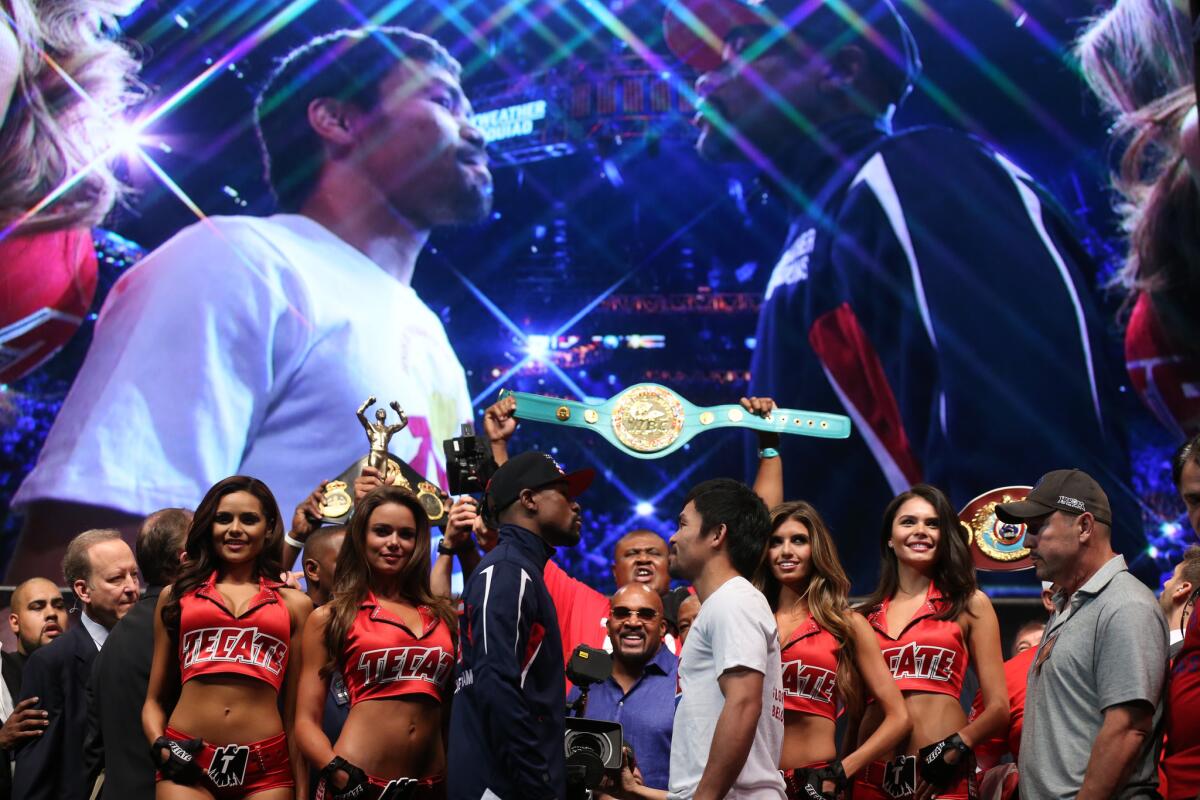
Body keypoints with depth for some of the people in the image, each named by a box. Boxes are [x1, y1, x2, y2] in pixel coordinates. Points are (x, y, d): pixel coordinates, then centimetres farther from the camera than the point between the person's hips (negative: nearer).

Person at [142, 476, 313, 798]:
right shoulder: (177, 595, 14)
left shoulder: (294, 604, 12)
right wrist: (160, 747, -3)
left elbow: (295, 709, 10)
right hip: (188, 763, 0)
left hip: (265, 769, 0)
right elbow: (155, 700, 16)